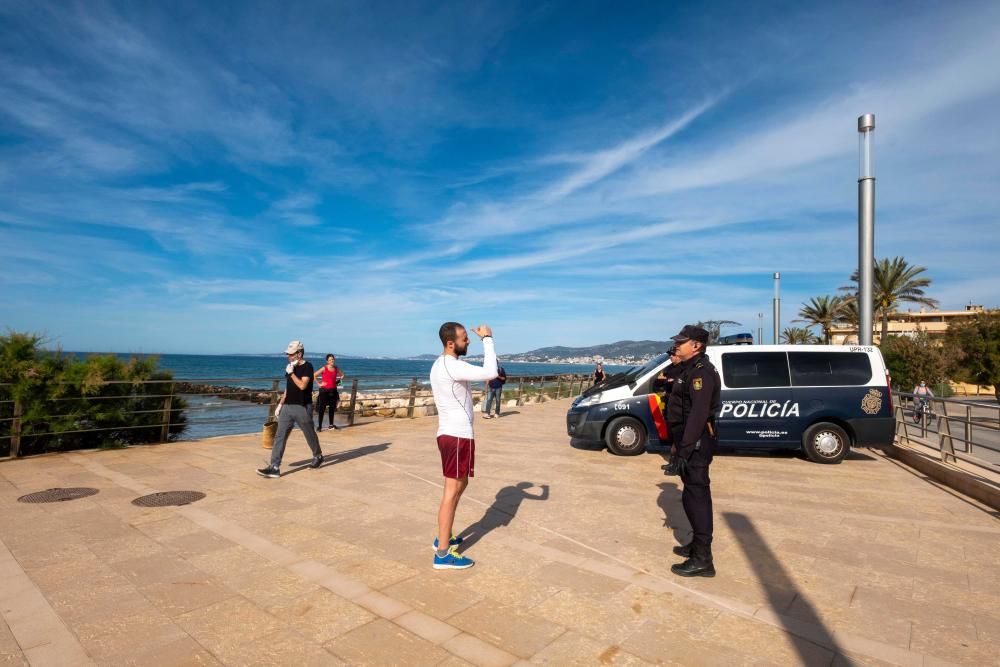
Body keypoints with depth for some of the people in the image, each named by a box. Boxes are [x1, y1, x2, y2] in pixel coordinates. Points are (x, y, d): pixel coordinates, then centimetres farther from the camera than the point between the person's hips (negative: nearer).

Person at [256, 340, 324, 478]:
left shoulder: (307, 367, -11)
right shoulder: (291, 367, 12)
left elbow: (302, 385, -24)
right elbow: (287, 388, 18)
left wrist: (291, 373, -19)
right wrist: (280, 404, 16)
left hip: (303, 408, -7)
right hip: (287, 407, 7)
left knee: (310, 435, 9)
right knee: (280, 436, -2)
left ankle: (318, 457, 32)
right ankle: (274, 467, -4)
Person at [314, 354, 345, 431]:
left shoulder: (336, 369, 5)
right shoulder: (324, 368, -8)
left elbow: (342, 375, 22)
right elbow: (314, 375, -11)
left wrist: (338, 381, 9)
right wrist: (319, 383, -11)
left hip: (333, 390, 5)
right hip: (324, 390, -5)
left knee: (332, 408, 10)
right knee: (322, 408, -3)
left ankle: (331, 424, 20)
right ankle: (319, 426, 1)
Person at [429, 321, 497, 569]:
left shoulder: (439, 365, 11)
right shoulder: (453, 366, -21)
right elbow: (490, 373, -30)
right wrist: (487, 338, -21)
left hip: (449, 433, 10)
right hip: (457, 436, -10)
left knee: (460, 485, 22)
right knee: (452, 491, -4)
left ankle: (443, 537, 33)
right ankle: (443, 554, 4)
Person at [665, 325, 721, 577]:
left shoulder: (701, 372, -17)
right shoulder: (691, 369, 16)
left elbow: (698, 414, -25)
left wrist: (685, 449, -26)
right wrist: (680, 444, 20)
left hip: (696, 442, -11)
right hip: (691, 440, 11)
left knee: (696, 495, -7)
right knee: (695, 494, 18)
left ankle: (702, 559, 0)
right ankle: (698, 544, 31)